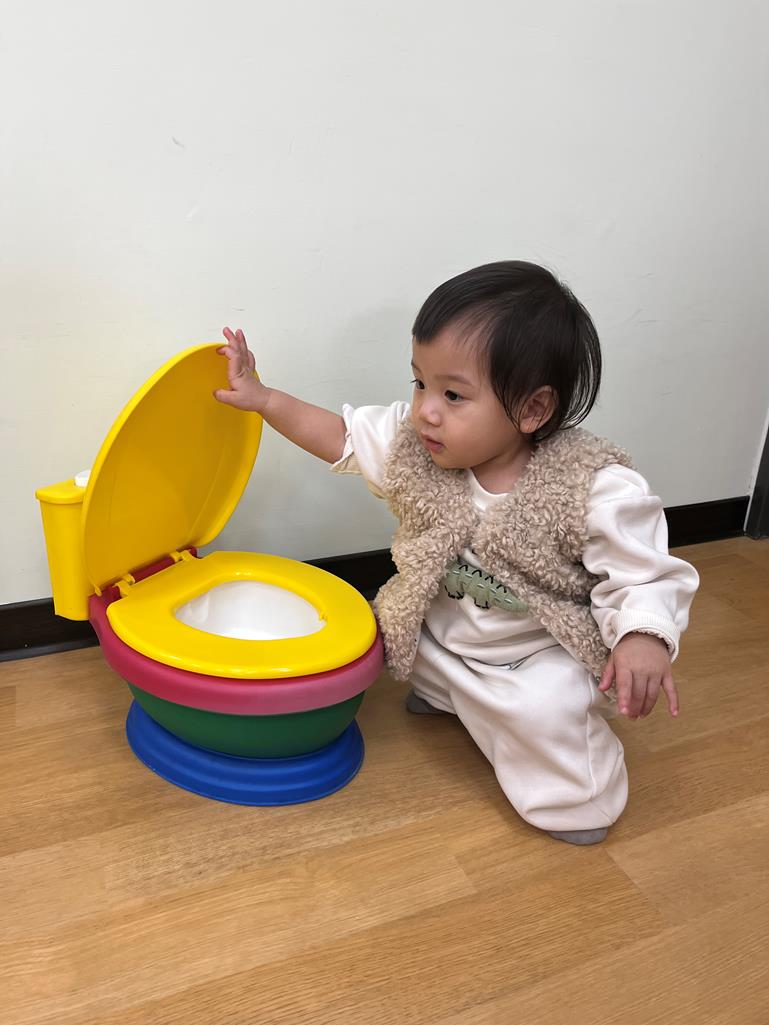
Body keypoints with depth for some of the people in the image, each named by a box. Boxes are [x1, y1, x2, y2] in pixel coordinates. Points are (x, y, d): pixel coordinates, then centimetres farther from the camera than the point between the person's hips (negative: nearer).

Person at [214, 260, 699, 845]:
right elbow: (344, 435, -2)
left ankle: (577, 793, 8)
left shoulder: (597, 489, -28)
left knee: (549, 710, -27)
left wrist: (644, 639, -39)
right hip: (438, 635, 6)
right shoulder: (411, 444, -16)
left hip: (541, 656, -5)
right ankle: (447, 694, 29)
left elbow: (646, 577, -20)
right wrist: (263, 399, -8)